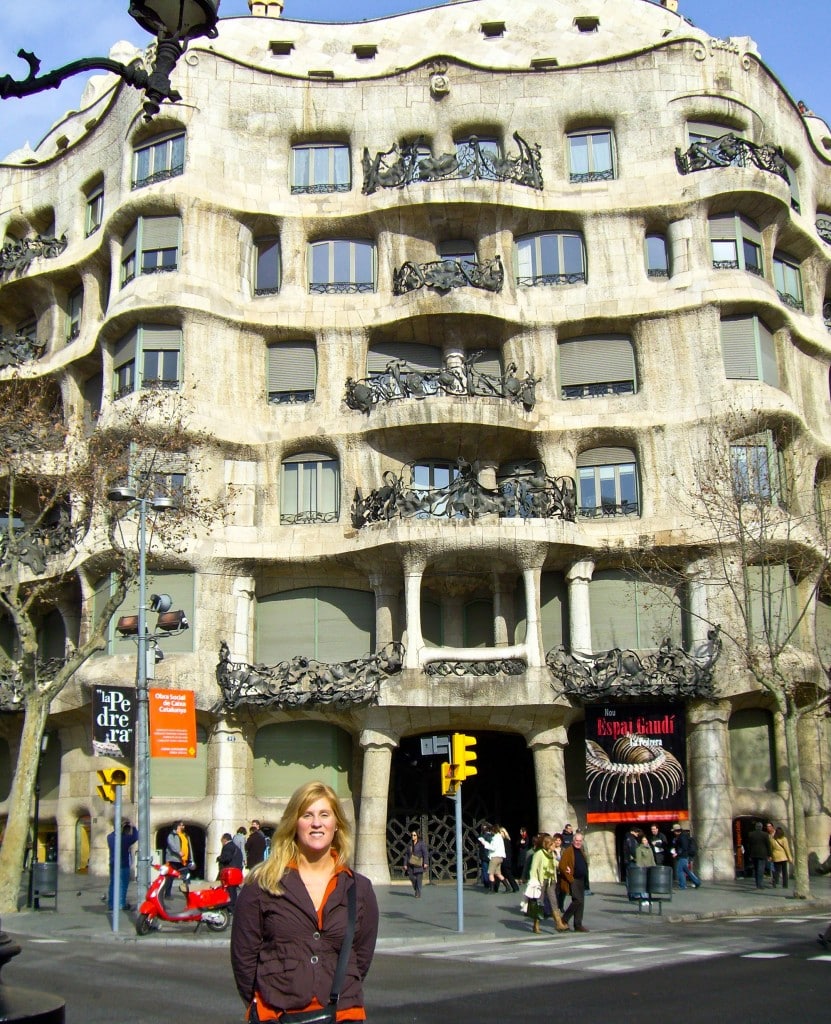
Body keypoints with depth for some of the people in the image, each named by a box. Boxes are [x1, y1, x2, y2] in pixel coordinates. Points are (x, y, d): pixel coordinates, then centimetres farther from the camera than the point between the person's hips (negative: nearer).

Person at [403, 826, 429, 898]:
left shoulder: (421, 843, -5)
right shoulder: (409, 844, 10)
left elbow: (425, 853, -10)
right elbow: (406, 854, 11)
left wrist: (425, 863, -18)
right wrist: (405, 864, 5)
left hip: (419, 864, -4)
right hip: (411, 864, 4)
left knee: (419, 878, -6)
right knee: (411, 877, -4)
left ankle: (418, 894, 2)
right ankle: (416, 889, 22)